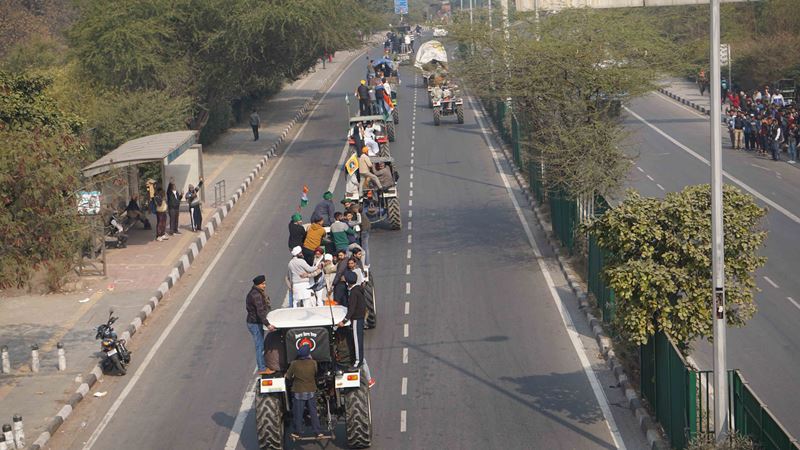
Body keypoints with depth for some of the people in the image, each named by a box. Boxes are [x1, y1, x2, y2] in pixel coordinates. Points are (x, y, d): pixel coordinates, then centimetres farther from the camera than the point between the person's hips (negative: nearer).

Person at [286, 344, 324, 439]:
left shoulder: (294, 364, -15)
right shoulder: (313, 363, -12)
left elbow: (288, 376, -6)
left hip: (298, 392, -1)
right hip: (311, 391, 1)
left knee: (298, 413, 10)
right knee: (313, 412, 10)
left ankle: (298, 432, 19)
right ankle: (318, 432, 13)